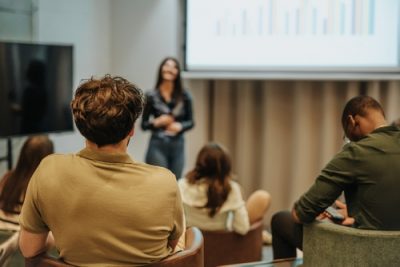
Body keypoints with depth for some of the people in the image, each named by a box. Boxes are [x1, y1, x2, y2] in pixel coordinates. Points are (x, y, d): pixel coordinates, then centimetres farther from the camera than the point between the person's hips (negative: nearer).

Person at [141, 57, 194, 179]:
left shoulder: (184, 96, 3)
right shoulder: (151, 96, -3)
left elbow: (191, 122, 8)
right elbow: (144, 124, 3)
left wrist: (180, 126, -11)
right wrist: (157, 122, -15)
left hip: (178, 145, 3)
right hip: (158, 145, -3)